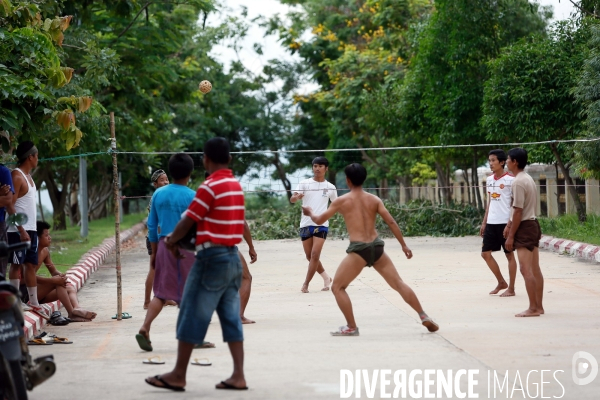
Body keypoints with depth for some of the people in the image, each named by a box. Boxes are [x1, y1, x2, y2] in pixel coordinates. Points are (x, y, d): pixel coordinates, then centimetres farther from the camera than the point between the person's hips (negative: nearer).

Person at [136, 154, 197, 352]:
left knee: (162, 292, 8)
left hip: (164, 246, 4)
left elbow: (152, 225, 9)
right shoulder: (192, 197, -9)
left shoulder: (158, 194, 5)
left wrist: (154, 252, 17)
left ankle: (145, 329, -8)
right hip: (185, 247, -4)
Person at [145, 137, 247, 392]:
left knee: (192, 316, -2)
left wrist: (172, 241, 7)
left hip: (212, 257, -8)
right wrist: (179, 237, 13)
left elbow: (189, 221, -11)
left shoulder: (210, 186, -14)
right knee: (231, 317, 7)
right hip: (233, 257, 8)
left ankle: (178, 375, 3)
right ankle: (238, 376, 3)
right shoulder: (236, 186, 12)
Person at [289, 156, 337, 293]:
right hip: (306, 224, 1)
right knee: (310, 256, 8)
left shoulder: (330, 187, 5)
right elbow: (292, 199, -13)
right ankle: (326, 277, 29)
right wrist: (296, 197, -35)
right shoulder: (304, 183, 1)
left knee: (315, 255, -13)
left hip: (321, 224, -1)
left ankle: (306, 284, -5)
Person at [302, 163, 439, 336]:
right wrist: (404, 245, 9)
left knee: (337, 287, 9)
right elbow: (391, 222, 4)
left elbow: (319, 220, 12)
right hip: (377, 246, 4)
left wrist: (310, 212, 34)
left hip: (358, 249, -4)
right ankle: (424, 317, 11)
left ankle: (351, 327, 2)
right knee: (398, 283, 13)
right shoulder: (374, 199, 10)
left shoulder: (342, 200, 2)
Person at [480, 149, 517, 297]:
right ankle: (501, 282, 21)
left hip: (505, 223, -7)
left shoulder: (510, 180, -9)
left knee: (509, 255, 2)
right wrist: (484, 222, 14)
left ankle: (511, 288, 9)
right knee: (485, 253, 6)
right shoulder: (489, 180, 11)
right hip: (491, 223, 7)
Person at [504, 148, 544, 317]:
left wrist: (511, 236, -16)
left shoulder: (518, 182, -17)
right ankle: (538, 306, 14)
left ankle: (533, 308, -8)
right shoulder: (528, 179, 13)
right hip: (533, 224, 10)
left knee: (526, 270, -8)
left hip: (524, 228, -10)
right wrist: (510, 224, 22)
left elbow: (518, 211, -19)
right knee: (535, 269, 11)